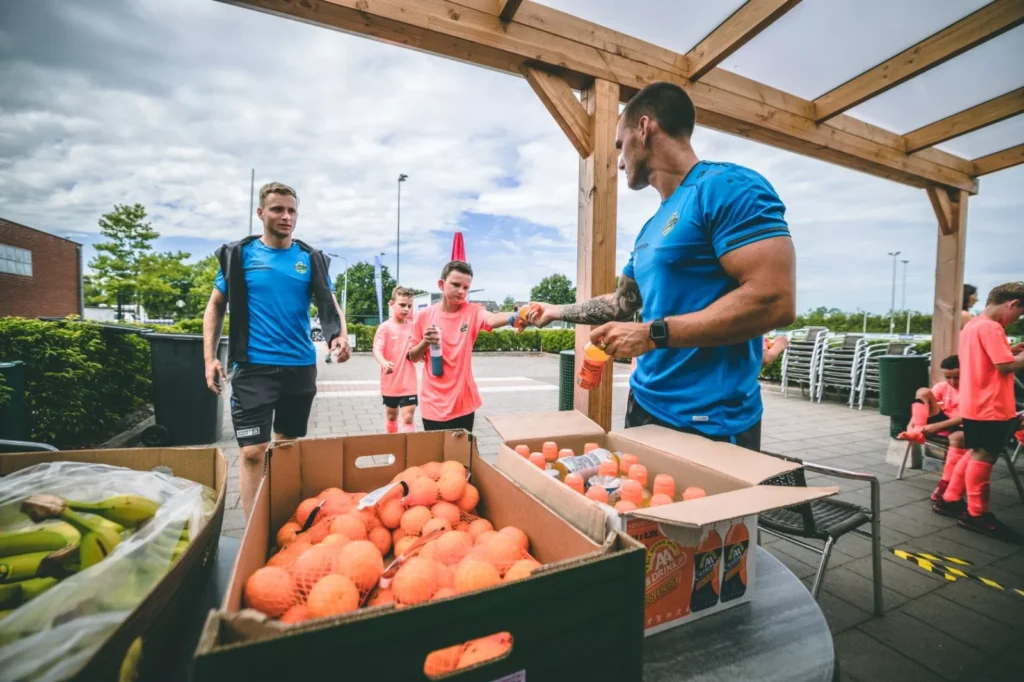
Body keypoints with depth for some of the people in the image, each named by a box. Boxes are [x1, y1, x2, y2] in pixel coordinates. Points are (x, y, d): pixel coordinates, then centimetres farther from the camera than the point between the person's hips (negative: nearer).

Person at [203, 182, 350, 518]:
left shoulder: (311, 259, 5)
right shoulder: (239, 254, 2)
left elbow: (329, 304, 2)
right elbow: (216, 305, 7)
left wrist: (341, 336, -19)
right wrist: (209, 357, -2)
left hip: (301, 367, 3)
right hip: (254, 367, -2)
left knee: (290, 445, 15)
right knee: (253, 451, -6)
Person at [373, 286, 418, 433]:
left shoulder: (412, 326, 2)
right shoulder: (385, 327, -10)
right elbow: (377, 350, -21)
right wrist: (384, 363, -42)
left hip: (408, 383, 1)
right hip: (390, 381, -1)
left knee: (408, 418, -4)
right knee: (391, 415, 18)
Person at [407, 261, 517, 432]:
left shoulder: (472, 312, -6)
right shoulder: (424, 316, -3)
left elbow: (492, 320, -30)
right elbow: (413, 357, 5)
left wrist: (515, 317, -51)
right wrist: (425, 342, -15)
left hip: (463, 403, 0)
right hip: (433, 404, 1)